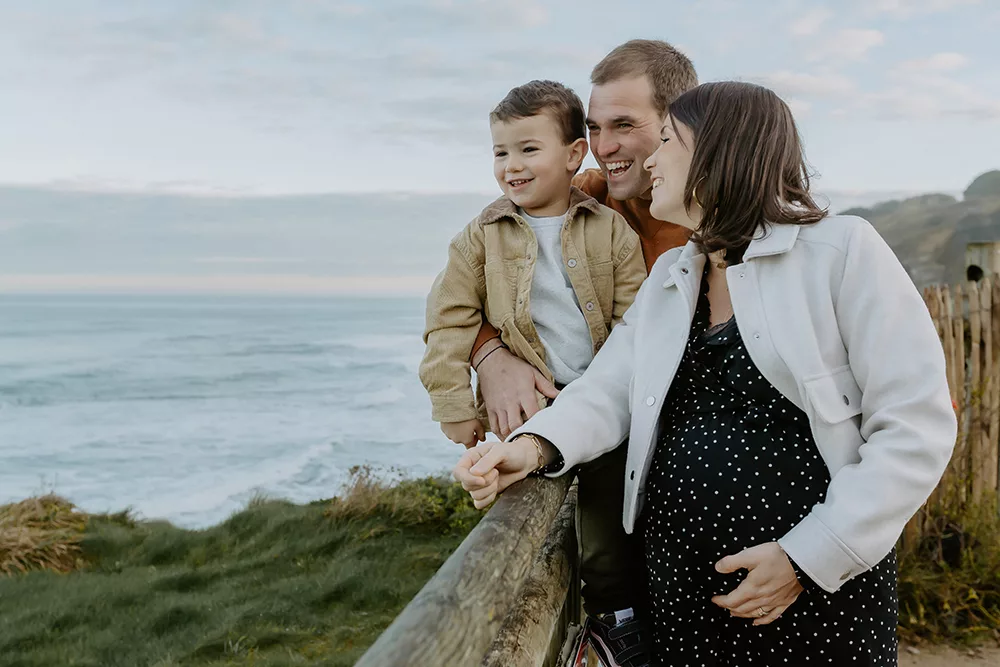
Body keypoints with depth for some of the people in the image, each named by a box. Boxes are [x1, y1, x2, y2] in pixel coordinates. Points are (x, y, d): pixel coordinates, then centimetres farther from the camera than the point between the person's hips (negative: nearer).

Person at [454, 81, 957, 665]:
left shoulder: (841, 250, -8)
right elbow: (608, 394, 5)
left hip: (820, 580, -5)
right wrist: (533, 447, -16)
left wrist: (807, 557, -16)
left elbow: (918, 426, -12)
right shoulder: (668, 277, 12)